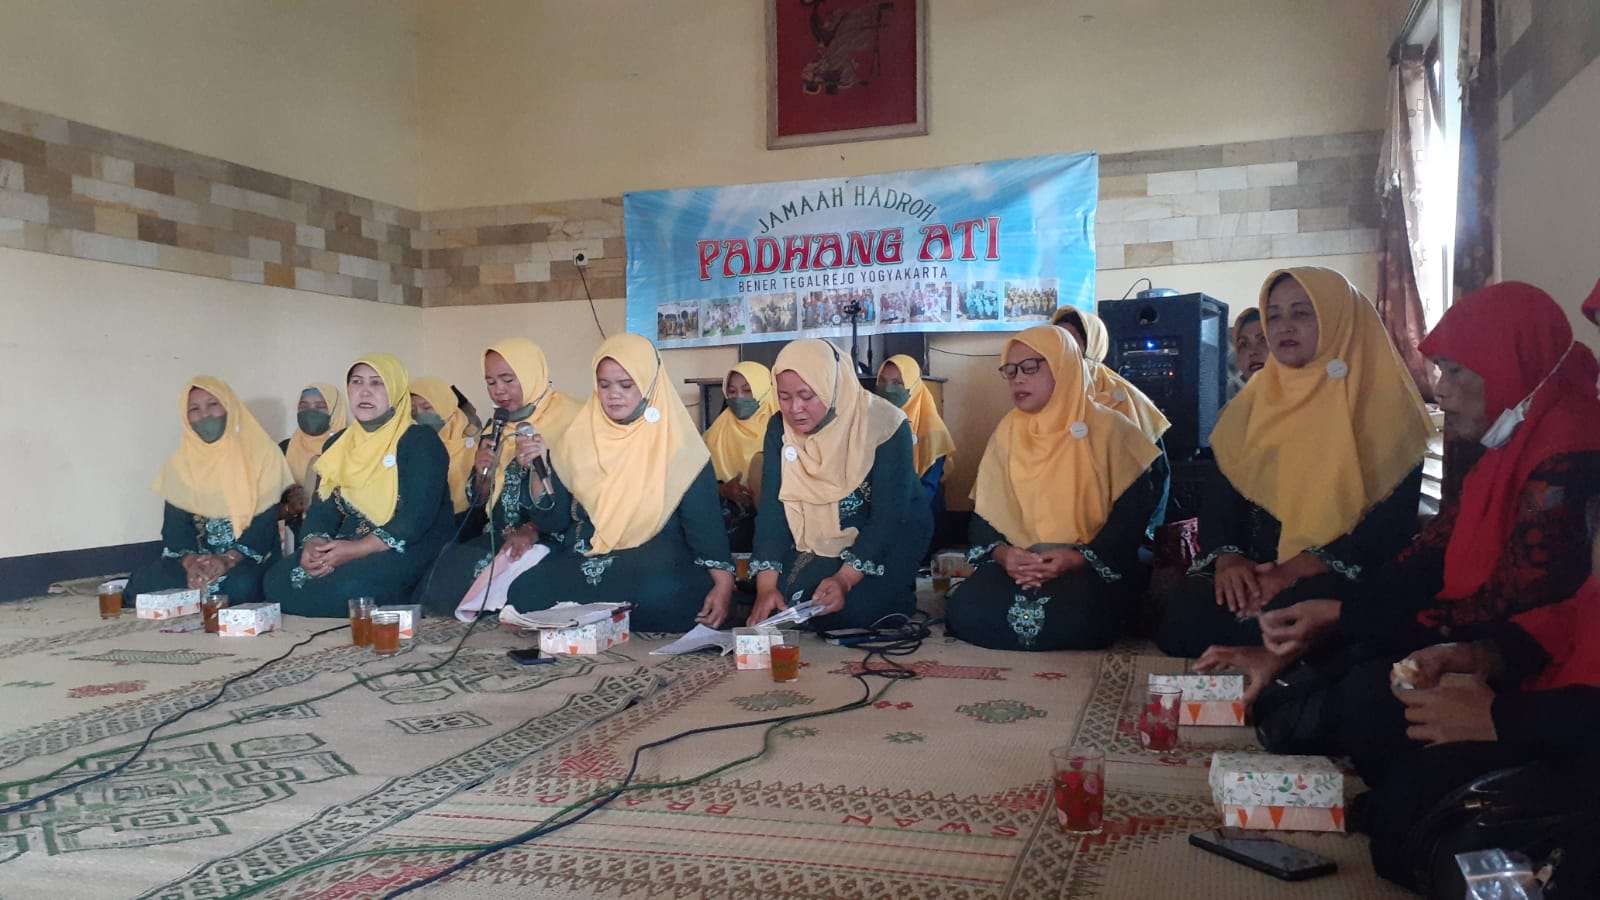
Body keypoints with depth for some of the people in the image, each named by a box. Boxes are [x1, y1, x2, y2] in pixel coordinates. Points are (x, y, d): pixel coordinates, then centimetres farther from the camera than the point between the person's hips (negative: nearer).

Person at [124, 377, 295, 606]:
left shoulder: (261, 455, -1)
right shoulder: (179, 465, 10)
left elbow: (265, 522, -8)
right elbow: (175, 525, 2)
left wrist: (229, 559, -24)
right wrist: (189, 561, -21)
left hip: (249, 558, -2)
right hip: (196, 557, 2)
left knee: (240, 586, -35)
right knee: (142, 584, -25)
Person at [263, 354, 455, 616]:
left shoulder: (421, 441, -5)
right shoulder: (337, 445, 16)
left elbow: (417, 517, -15)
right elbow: (323, 507, 11)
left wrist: (357, 550, -23)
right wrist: (313, 543, -12)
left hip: (409, 548, -6)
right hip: (348, 548, 6)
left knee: (349, 588, -35)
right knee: (278, 580, -18)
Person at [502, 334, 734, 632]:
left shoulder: (676, 445, 0)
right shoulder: (580, 436, 9)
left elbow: (704, 520, -4)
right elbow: (553, 520, 7)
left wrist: (723, 582, -18)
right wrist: (540, 469, -10)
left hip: (655, 557, -2)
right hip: (583, 557, 3)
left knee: (660, 598, -37)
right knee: (525, 594, -26)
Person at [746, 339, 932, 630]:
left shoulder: (884, 425, -23)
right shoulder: (780, 428, -9)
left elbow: (887, 517, -24)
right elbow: (772, 507, -14)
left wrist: (845, 579, -35)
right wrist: (766, 587, -26)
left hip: (890, 536, -4)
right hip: (819, 539, 4)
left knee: (846, 609, -26)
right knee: (781, 600, -18)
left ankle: (895, 598, 5)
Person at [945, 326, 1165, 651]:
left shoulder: (1110, 429, 0)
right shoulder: (1006, 433, 12)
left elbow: (1131, 513, -5)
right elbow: (985, 509, 10)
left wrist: (1081, 558, -19)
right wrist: (1000, 553, -12)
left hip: (1091, 569, -3)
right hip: (1016, 565, 3)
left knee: (1072, 619, -37)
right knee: (964, 610, -27)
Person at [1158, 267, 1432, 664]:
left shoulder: (1382, 402, -1)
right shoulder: (1252, 402, 14)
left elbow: (1393, 520, -9)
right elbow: (1220, 496, 10)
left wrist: (1305, 567, -21)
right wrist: (1226, 556, -12)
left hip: (1344, 578, -4)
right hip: (1256, 574, 5)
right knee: (1182, 619, -25)